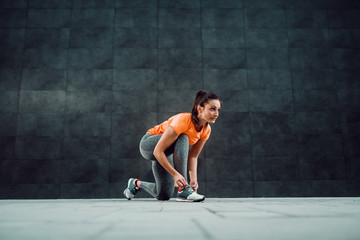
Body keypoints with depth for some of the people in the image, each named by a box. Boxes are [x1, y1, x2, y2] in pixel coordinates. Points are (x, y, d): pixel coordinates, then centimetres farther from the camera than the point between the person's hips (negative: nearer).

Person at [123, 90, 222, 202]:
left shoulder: (206, 130, -13)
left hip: (166, 153, 7)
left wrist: (193, 178, -21)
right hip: (149, 144, -7)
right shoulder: (183, 120, -34)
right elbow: (157, 151, -33)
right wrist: (175, 174, -38)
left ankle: (136, 183, 31)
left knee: (164, 195, 1)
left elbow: (192, 156, -7)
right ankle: (183, 191, -32)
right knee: (182, 138, -36)